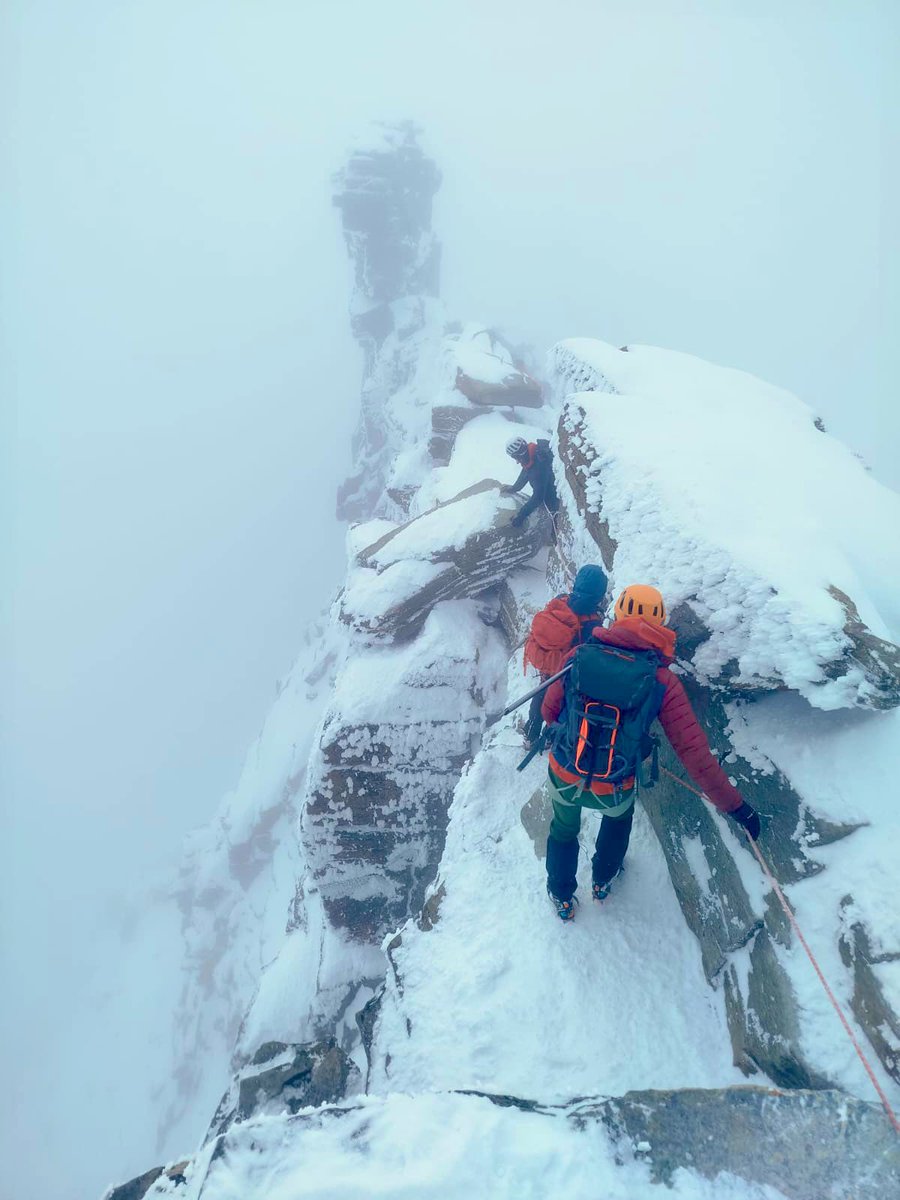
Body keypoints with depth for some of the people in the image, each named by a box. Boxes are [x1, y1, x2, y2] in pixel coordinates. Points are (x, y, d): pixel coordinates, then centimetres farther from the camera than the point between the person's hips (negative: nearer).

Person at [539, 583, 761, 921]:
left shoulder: (579, 655, -12)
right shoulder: (663, 681, -15)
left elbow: (549, 712, -1)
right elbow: (693, 750, -16)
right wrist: (735, 805, -8)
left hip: (564, 776, 1)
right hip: (614, 790, 0)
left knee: (563, 829, 32)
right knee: (619, 816, 37)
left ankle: (562, 898, 52)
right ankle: (602, 881, 57)